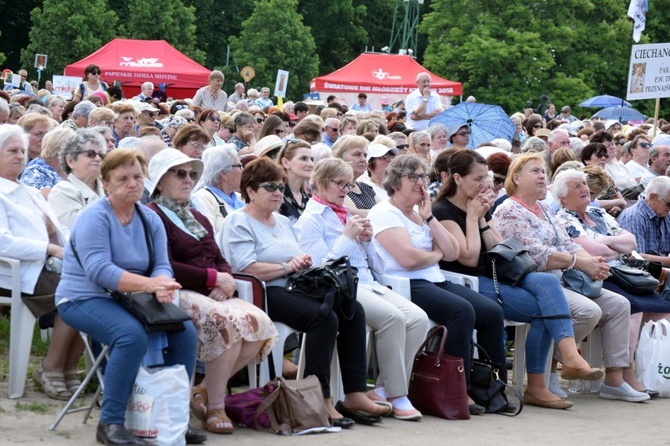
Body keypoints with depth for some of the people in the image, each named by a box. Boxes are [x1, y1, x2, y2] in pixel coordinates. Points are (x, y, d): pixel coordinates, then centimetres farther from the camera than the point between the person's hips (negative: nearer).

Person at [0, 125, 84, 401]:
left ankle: (70, 368, -10)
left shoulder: (30, 192, 27)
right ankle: (51, 369, -14)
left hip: (51, 266, 8)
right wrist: (50, 249, -20)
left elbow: (58, 231, 24)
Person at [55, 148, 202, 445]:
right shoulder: (95, 218, -14)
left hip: (128, 300, 7)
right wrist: (149, 284, -32)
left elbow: (162, 265, 1)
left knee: (185, 332, -13)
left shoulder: (150, 220, 9)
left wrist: (163, 287, -24)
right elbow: (99, 270, -25)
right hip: (84, 299, -7)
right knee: (132, 335, -34)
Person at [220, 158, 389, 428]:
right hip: (266, 294, -9)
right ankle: (320, 401, -29)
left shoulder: (283, 222, 25)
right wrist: (287, 267, -10)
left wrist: (303, 263, 1)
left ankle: (355, 394, -16)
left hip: (295, 288, 9)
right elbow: (247, 269, -15)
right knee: (325, 317, -31)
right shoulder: (238, 223, -1)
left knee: (353, 311, -14)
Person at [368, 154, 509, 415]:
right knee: (462, 311, -31)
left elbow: (452, 253, 12)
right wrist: (436, 254, 2)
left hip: (435, 281, 9)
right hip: (405, 286, -9)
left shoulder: (420, 215, 22)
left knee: (492, 312, -11)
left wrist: (429, 218, 6)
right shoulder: (384, 214, -4)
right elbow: (408, 258, -17)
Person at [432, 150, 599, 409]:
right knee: (544, 308, -22)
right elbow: (470, 257, -15)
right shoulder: (442, 212, -6)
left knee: (548, 282, -21)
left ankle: (570, 353, -29)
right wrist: (473, 218, -7)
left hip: (496, 276, 7)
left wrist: (483, 219, 1)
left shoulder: (480, 207, 18)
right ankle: (535, 387, -22)